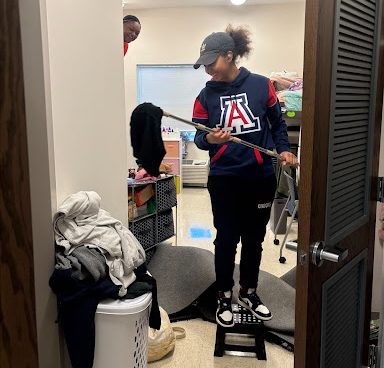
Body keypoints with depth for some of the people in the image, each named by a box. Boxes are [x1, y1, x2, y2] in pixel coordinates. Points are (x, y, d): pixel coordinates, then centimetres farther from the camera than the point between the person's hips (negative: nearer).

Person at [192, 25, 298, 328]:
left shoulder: (262, 85, -1)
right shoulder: (206, 96, 0)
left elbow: (278, 123, 9)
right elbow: (199, 137, -2)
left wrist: (284, 149, -5)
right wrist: (210, 139, -24)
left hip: (261, 177, 1)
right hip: (225, 179, -1)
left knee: (254, 238, 13)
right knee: (227, 238, 5)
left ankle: (249, 292, 34)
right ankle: (225, 297, 25)